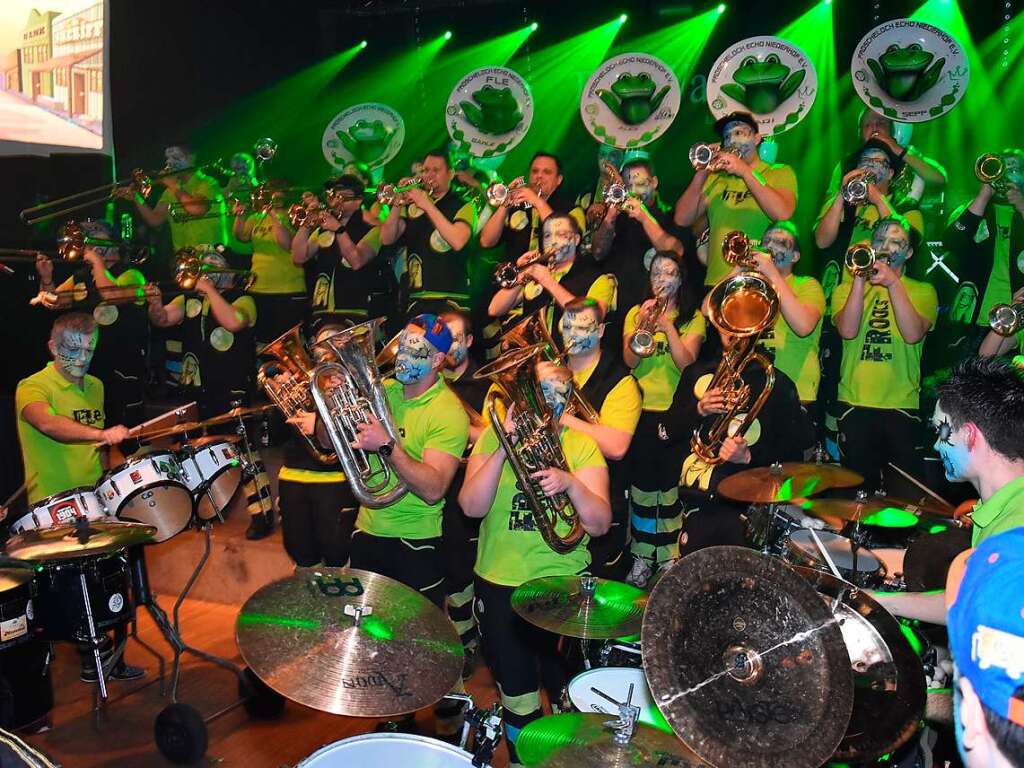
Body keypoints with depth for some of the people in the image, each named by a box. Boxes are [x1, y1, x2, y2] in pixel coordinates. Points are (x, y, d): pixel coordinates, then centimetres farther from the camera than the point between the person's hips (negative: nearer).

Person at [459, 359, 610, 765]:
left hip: (563, 583, -1)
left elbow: (600, 524, -13)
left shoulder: (581, 446, -5)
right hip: (499, 582, 1)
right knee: (516, 692, 14)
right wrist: (503, 448, -24)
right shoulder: (492, 438, -2)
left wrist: (571, 483, -30)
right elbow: (471, 506, -15)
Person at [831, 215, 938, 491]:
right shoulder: (846, 289, 10)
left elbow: (913, 335, -12)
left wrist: (893, 283, -17)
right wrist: (860, 278, -13)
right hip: (854, 403, 1)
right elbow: (847, 331, -9)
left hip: (902, 406, 0)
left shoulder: (923, 291, 8)